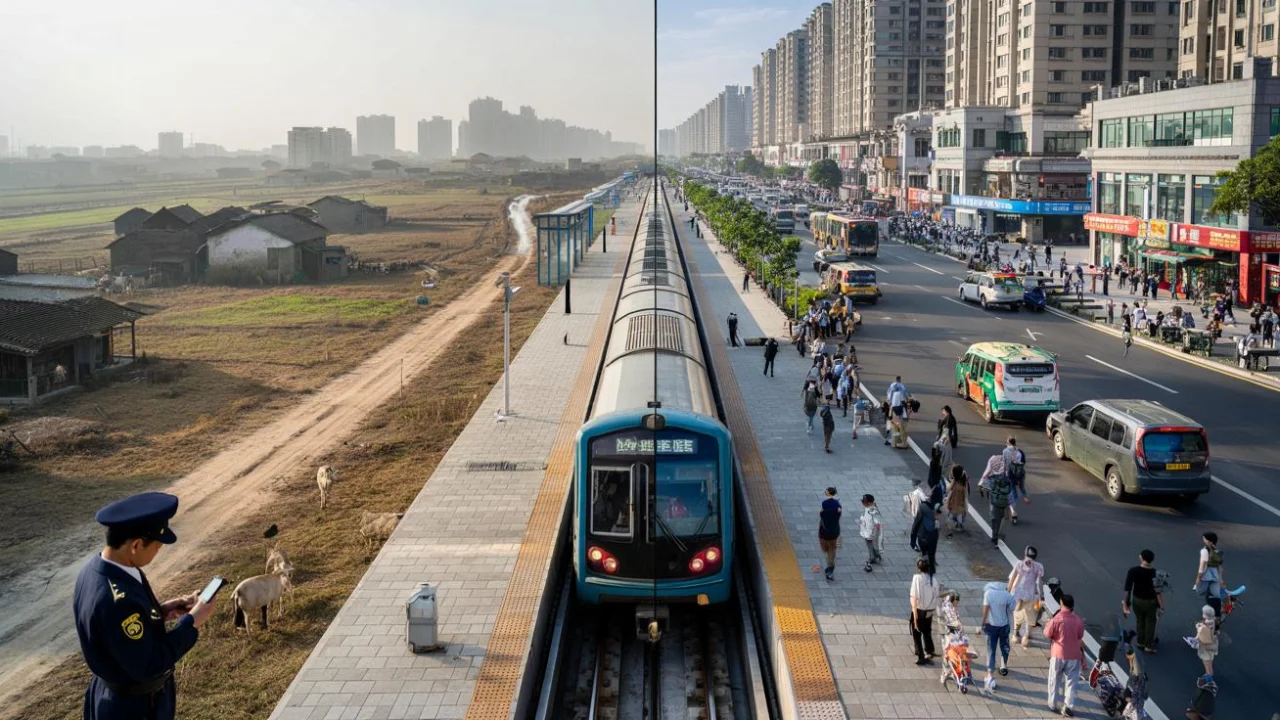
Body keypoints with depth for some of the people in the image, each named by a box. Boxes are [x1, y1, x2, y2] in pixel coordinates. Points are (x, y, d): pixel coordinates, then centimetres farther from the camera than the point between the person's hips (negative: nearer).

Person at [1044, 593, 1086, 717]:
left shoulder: (1056, 619, -15)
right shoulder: (1078, 620, -6)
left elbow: (1047, 634, -3)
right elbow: (1080, 637, 6)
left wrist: (1047, 625, 11)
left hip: (1058, 654, -1)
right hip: (1074, 656, 1)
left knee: (1054, 681, 14)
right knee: (1071, 682, 9)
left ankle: (1053, 705, 21)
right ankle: (1068, 707, 2)